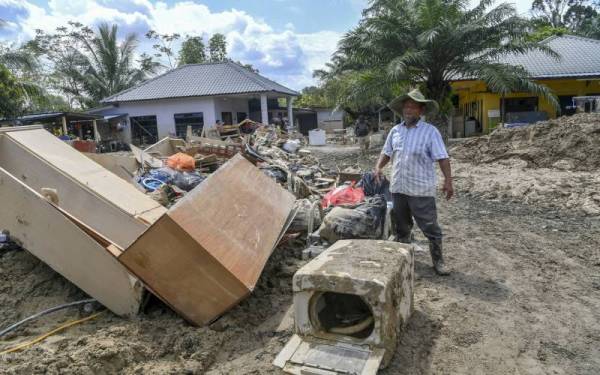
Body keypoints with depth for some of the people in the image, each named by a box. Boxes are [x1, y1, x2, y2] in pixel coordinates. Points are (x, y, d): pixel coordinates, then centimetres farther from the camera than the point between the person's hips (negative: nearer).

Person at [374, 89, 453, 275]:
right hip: (398, 188, 5)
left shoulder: (430, 131, -5)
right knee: (402, 225, 17)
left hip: (421, 190, -5)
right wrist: (379, 166, 1)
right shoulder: (395, 131, 9)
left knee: (430, 227, 2)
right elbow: (387, 152, 18)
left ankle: (438, 260, 16)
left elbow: (442, 158, -9)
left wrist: (448, 180, -18)